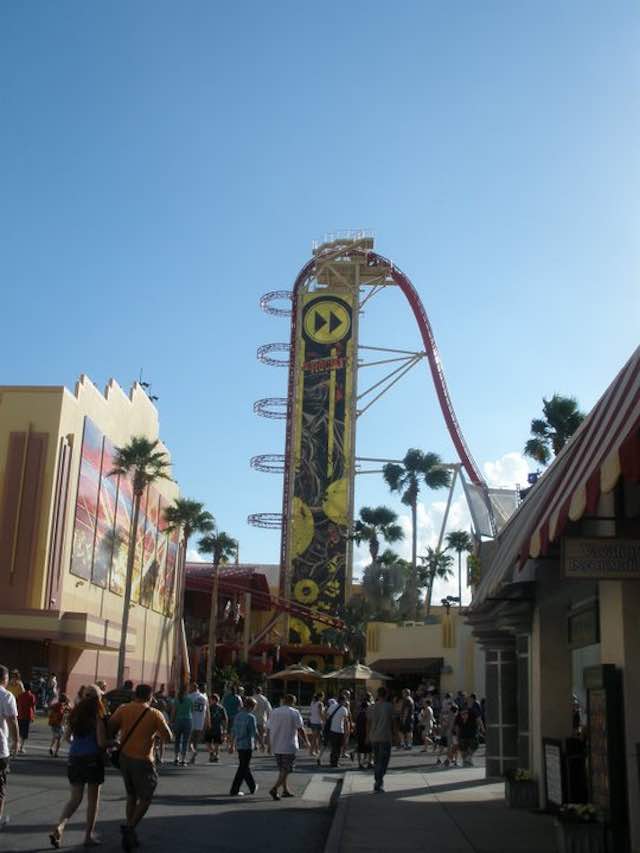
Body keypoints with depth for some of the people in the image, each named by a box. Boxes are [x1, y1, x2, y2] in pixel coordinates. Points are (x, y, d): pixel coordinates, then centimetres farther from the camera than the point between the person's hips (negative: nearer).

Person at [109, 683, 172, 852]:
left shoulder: (123, 709, -1)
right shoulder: (155, 714, -6)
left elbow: (110, 729, -7)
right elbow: (168, 737, -2)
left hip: (124, 757, 4)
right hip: (143, 760, -4)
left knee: (131, 795, 20)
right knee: (145, 798, 7)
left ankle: (130, 832, 21)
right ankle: (130, 827, -11)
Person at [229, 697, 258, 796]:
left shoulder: (238, 715, 5)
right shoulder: (251, 717, -15)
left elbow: (234, 731, 10)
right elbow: (254, 733, -14)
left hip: (239, 745, 7)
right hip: (248, 745, -7)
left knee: (244, 766, 16)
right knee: (243, 767, 0)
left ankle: (252, 787, 30)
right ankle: (234, 790, -2)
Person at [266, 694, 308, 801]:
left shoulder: (274, 712, 5)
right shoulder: (294, 713, -9)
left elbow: (268, 729, 7)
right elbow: (300, 730, -10)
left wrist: (268, 744, 17)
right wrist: (306, 742, 4)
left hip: (276, 746, 5)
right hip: (289, 747, -5)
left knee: (282, 769, 19)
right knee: (286, 769, 1)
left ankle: (285, 790, 25)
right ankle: (274, 789, -13)